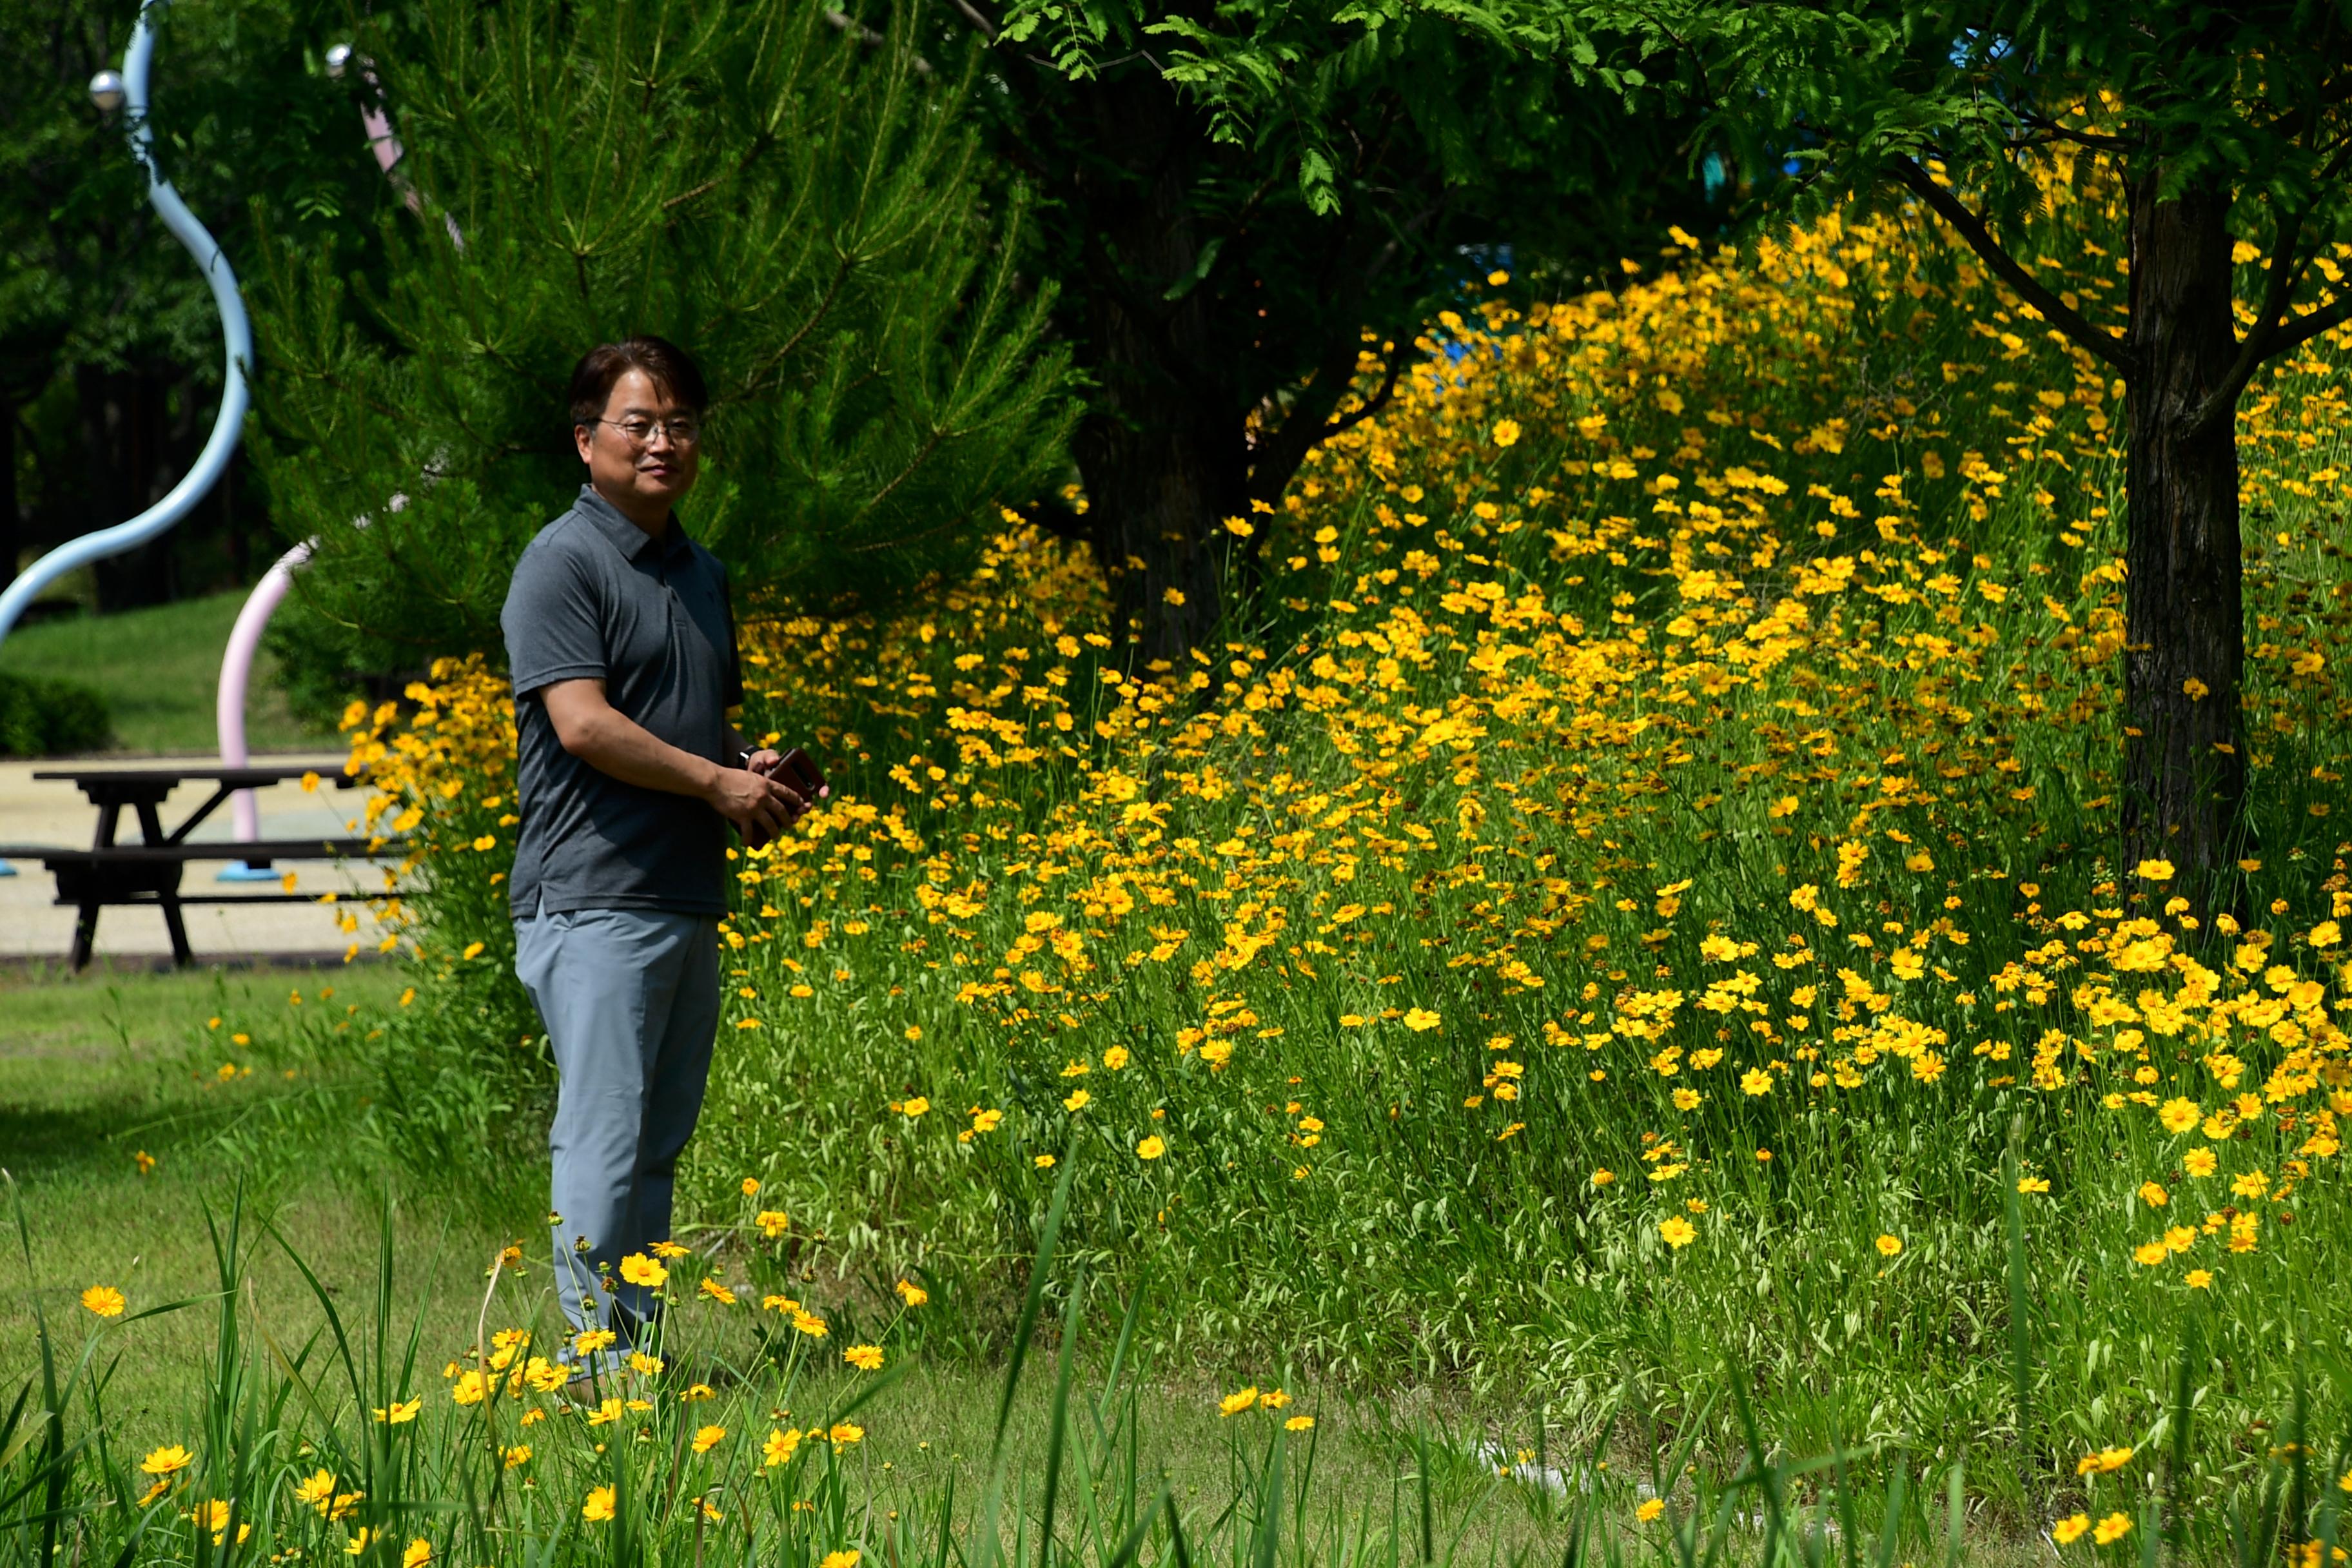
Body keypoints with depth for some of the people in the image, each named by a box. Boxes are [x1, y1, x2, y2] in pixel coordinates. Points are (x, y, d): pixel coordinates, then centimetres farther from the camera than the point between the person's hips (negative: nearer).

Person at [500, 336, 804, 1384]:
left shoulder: (703, 575, 19)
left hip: (690, 900, 8)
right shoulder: (563, 565, -7)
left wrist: (760, 774, 6)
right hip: (595, 898, -8)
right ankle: (597, 1357, -7)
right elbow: (585, 723, -17)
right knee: (603, 1136, -9)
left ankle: (643, 1345, 15)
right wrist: (720, 783, -12)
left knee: (660, 1141, 10)